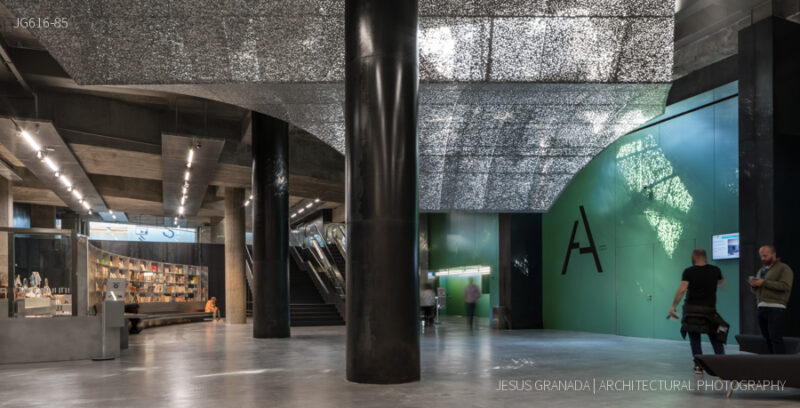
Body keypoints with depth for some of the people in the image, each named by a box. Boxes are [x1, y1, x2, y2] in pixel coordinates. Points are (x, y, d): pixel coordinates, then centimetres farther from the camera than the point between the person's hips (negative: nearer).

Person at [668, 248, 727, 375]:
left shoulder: (689, 271, -5)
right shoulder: (715, 270, 4)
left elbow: (682, 290, -15)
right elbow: (721, 280, 29)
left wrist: (673, 306, -12)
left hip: (692, 309, -2)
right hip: (709, 309, 2)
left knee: (694, 339, 7)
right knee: (715, 338, 13)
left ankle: (698, 365, 5)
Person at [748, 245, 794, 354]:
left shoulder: (784, 268, 1)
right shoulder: (761, 270, 23)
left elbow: (785, 285, -15)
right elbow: (755, 291, 25)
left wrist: (764, 282, -17)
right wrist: (753, 285, 2)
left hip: (776, 308, -7)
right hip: (762, 307, 7)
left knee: (776, 338, -12)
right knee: (767, 338, 8)